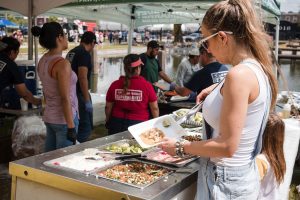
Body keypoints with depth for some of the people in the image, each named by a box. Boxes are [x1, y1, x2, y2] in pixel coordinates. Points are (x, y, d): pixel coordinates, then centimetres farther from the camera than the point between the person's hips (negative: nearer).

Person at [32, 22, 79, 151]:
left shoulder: (43, 60, 6)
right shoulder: (62, 64, -18)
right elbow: (65, 99, -20)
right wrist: (71, 126, -17)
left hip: (48, 117, 8)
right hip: (64, 118, -8)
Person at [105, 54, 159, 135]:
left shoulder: (115, 85, -5)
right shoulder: (146, 85, -11)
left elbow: (108, 107, 4)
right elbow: (154, 108, -5)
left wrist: (108, 121, 22)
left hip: (117, 124, 3)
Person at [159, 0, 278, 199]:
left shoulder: (239, 75, -26)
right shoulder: (257, 68, 2)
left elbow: (227, 146, -26)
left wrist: (180, 147, -14)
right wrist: (218, 88, 15)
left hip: (225, 181, -9)